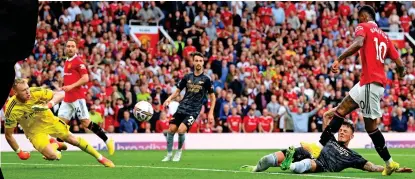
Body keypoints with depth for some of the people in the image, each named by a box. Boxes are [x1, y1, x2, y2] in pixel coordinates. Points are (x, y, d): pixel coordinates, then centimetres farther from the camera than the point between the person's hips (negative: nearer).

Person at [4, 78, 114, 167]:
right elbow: (8, 135, -17)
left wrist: (49, 105, -38)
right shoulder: (11, 110, -28)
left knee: (73, 139, 4)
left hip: (49, 120, 2)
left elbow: (61, 94, -19)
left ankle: (100, 158, 24)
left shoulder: (36, 92, -25)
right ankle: (55, 145, 20)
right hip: (34, 130, -2)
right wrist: (19, 153, -13)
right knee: (52, 156, -18)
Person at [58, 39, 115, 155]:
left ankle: (107, 141, 0)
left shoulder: (78, 62, -8)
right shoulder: (67, 62, 17)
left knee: (86, 123, -9)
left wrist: (71, 86, -22)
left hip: (77, 97, -8)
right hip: (67, 98, 8)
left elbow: (85, 78, -16)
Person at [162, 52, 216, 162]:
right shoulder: (187, 77, 7)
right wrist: (169, 99, -3)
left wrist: (211, 113, -3)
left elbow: (212, 97, 4)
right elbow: (178, 91, 16)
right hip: (182, 107, 4)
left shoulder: (206, 79, -2)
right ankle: (169, 154, 12)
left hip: (194, 111, -4)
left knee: (181, 130, -20)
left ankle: (179, 151, 7)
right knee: (171, 129, -6)